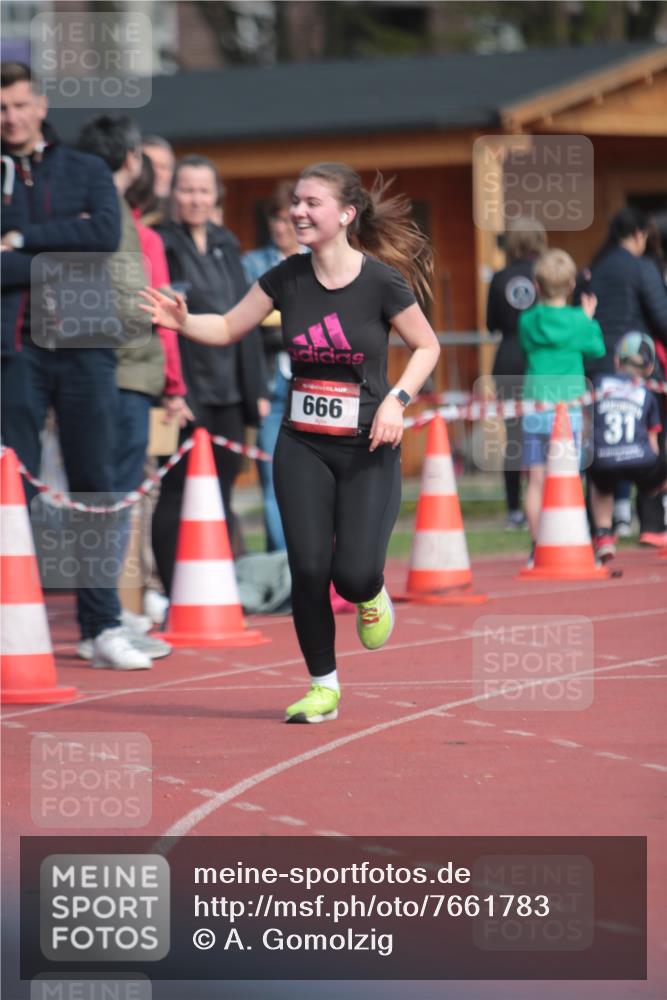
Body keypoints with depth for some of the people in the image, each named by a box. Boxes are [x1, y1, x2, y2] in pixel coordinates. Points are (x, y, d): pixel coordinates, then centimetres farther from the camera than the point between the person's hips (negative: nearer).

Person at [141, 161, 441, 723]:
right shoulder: (287, 278, -2)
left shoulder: (382, 282, -11)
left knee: (353, 573, -12)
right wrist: (183, 322, -12)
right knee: (308, 570, -5)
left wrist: (396, 400, -13)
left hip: (368, 449, -3)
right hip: (302, 447, 3)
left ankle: (371, 594, 27)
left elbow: (428, 347, 1)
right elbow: (230, 328, 8)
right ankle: (324, 688, 13)